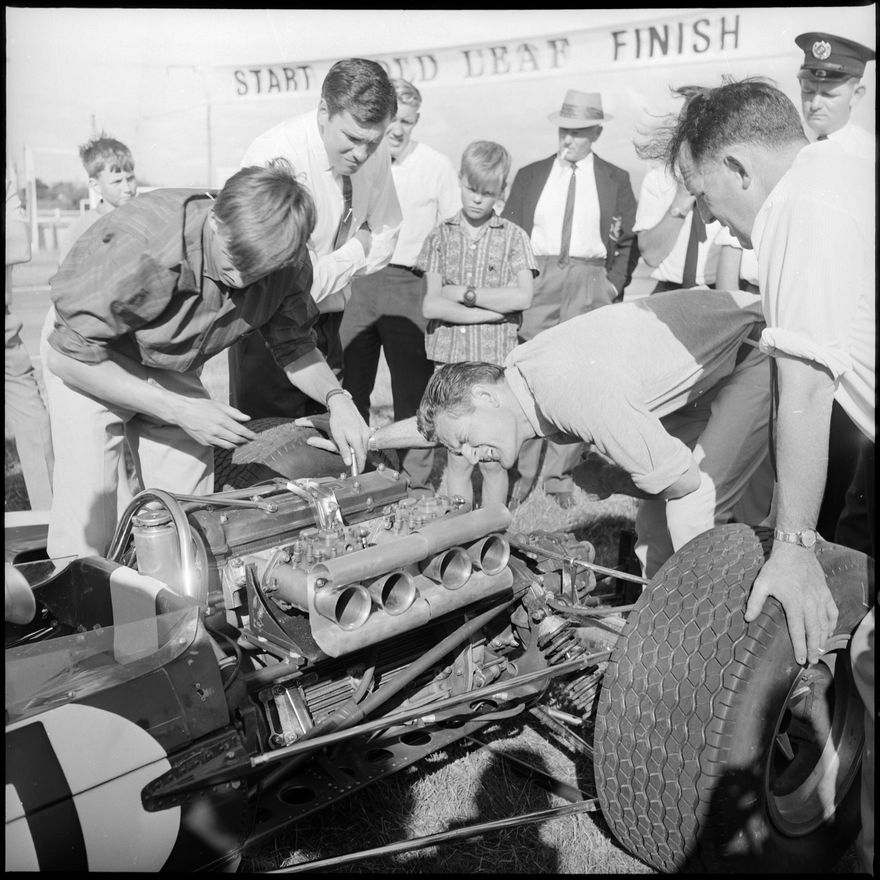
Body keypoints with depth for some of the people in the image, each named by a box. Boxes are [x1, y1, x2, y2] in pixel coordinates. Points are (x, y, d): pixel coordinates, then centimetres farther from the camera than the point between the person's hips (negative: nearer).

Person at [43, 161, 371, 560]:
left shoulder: (287, 264, -21)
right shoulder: (139, 247, -36)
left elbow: (294, 345, -4)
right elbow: (69, 358, -26)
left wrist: (336, 398, -24)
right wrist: (178, 410, -30)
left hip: (173, 371, 4)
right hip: (92, 365, -4)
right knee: (85, 534, -11)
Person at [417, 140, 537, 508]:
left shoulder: (513, 237, 3)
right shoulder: (441, 236, 5)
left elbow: (522, 297, -10)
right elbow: (431, 305, -5)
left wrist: (464, 292, -10)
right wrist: (493, 311, -11)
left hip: (498, 363, -1)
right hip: (451, 362, 1)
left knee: (493, 461, 4)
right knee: (458, 459, 7)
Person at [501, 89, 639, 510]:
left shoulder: (616, 181, 12)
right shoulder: (529, 175, 14)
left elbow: (629, 242, 11)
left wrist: (613, 285, -1)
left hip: (589, 285, 0)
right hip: (536, 281, 1)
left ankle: (559, 475, 6)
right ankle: (524, 471, 5)